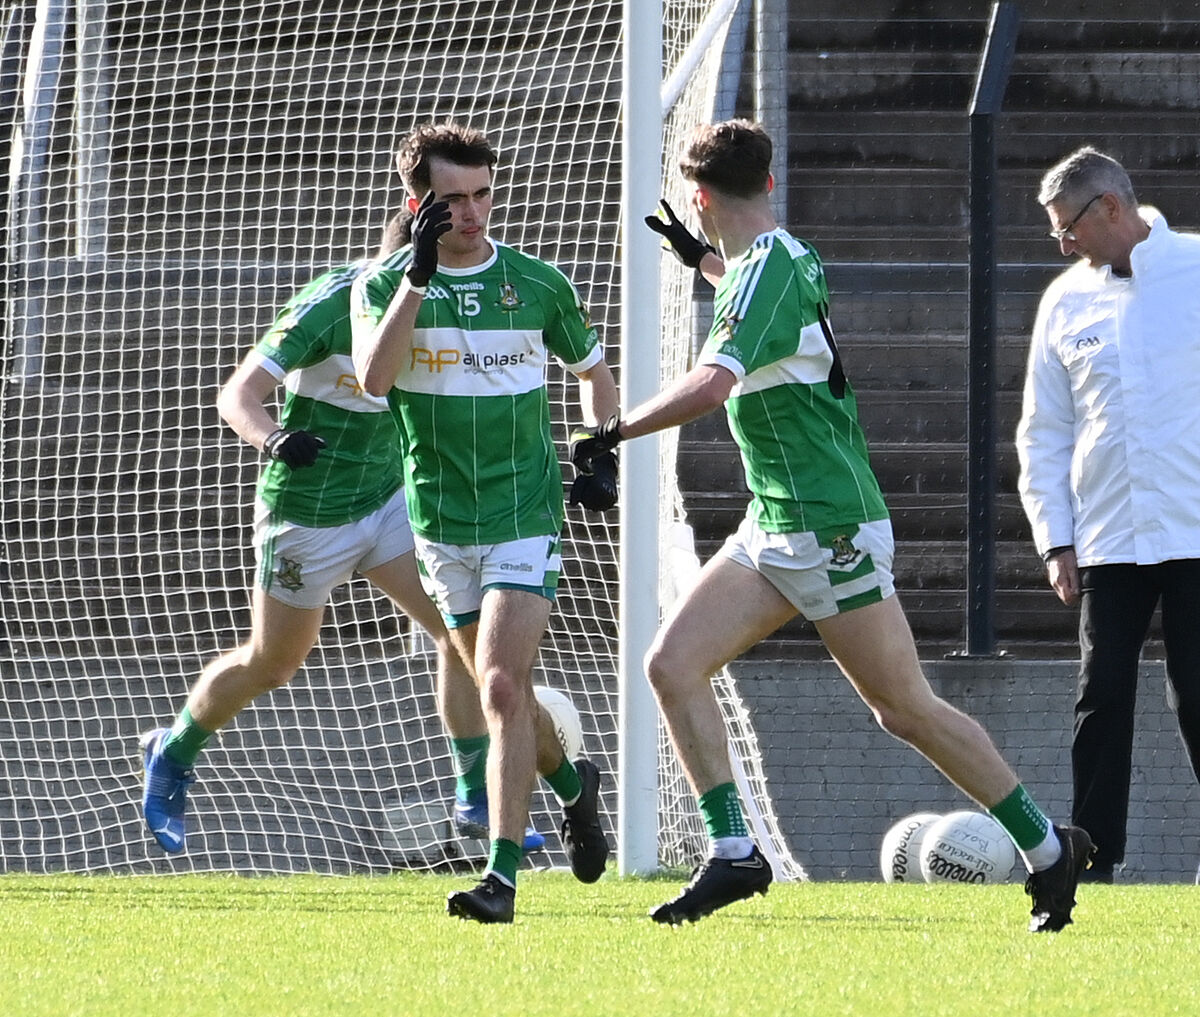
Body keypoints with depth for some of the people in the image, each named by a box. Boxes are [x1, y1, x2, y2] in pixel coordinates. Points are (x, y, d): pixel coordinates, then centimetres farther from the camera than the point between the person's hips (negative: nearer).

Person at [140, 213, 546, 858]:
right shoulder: (332, 303, -24)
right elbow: (238, 395, -27)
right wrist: (272, 437, -48)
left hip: (388, 498, 6)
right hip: (309, 513, -6)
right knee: (270, 666, 10)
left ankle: (475, 802, 2)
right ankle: (170, 757, 36)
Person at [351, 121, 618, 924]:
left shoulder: (540, 284, -1)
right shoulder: (383, 285, -3)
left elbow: (594, 371, 16)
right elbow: (375, 377, -22)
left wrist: (605, 462, 5)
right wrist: (418, 276, -25)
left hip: (526, 512, -3)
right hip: (442, 519, 3)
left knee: (503, 685, -17)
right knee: (503, 691, 14)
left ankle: (503, 874, -18)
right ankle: (572, 784, 45)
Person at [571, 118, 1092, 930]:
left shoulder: (766, 272, -19)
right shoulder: (789, 259, 10)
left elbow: (712, 382, -35)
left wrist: (615, 432, -31)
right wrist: (700, 257, 44)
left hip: (829, 528, -9)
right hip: (775, 529, 9)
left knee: (907, 710, -1)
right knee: (673, 665, -2)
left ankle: (1048, 848, 11)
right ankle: (734, 854, -5)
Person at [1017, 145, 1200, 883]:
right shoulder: (1066, 303, 11)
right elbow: (1044, 430, 14)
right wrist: (1055, 538, 6)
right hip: (1107, 539, 3)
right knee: (1103, 697, 1)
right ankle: (1092, 861, 4)